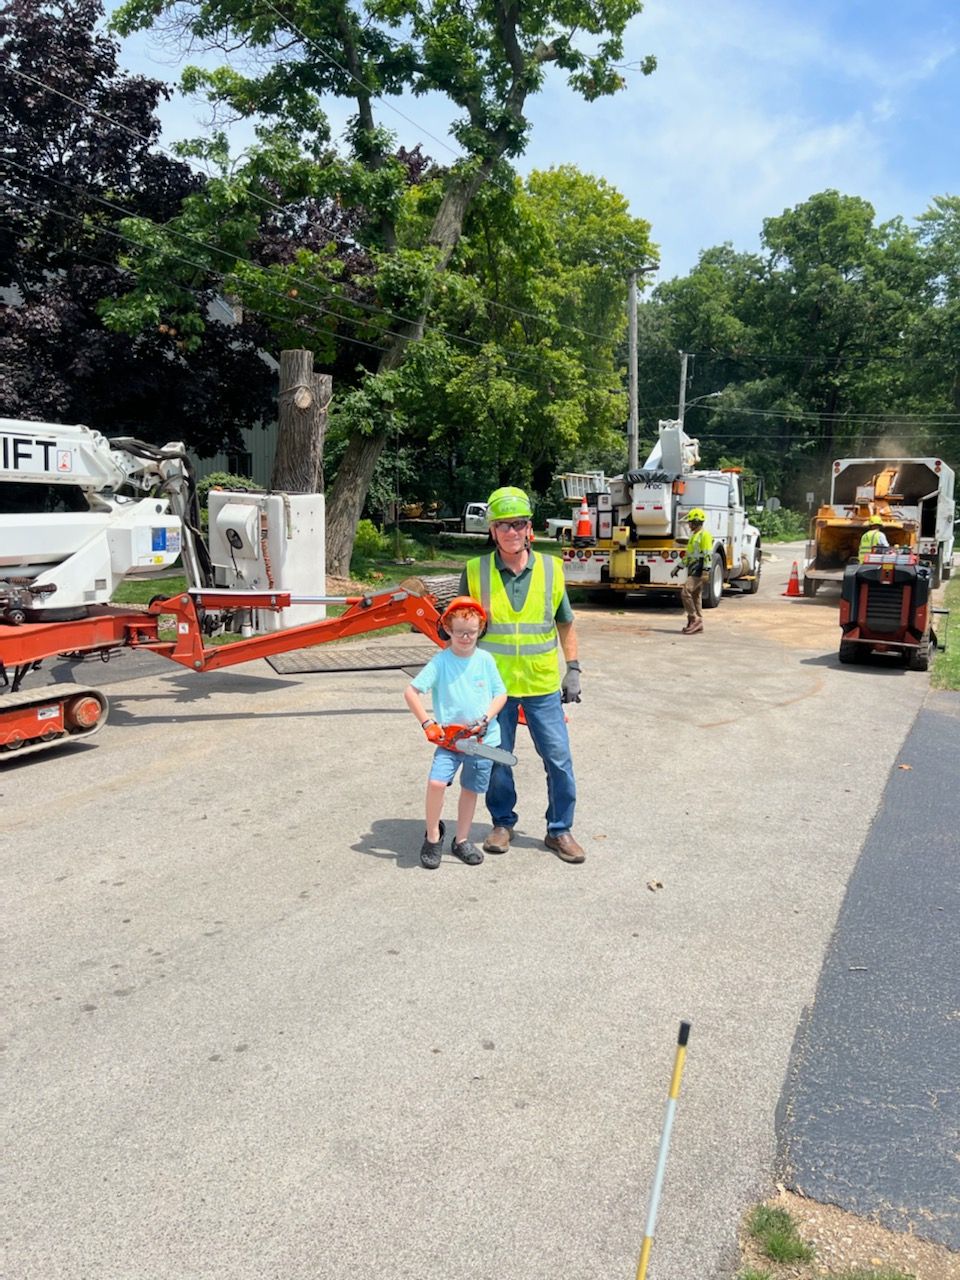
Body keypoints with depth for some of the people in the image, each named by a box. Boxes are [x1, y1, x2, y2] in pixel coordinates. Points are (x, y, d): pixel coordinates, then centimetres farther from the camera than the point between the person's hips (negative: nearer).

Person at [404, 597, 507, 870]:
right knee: (436, 782, -19)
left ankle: (461, 840, 31)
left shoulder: (485, 660, -1)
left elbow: (500, 694, 5)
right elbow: (410, 692, -9)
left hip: (483, 739, 2)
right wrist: (428, 723, -15)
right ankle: (433, 835, 5)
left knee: (470, 789, 12)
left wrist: (485, 719, -11)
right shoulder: (440, 661, -8)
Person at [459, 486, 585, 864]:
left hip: (543, 686, 1)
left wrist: (573, 669, 7)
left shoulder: (550, 568, 1)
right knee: (496, 759, 11)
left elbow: (566, 625, 12)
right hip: (494, 685, 0)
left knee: (559, 759, 4)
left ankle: (560, 830, 21)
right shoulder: (475, 571, -3)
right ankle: (503, 823, 32)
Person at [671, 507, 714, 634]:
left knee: (685, 592, -18)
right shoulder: (693, 536, 20)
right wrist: (678, 567, 24)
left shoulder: (705, 535, -11)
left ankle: (694, 620, -13)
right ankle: (697, 624, 16)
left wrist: (705, 571, -25)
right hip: (692, 571, 10)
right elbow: (687, 555, 27)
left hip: (699, 572, -10)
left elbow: (708, 555, -18)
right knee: (695, 597, 11)